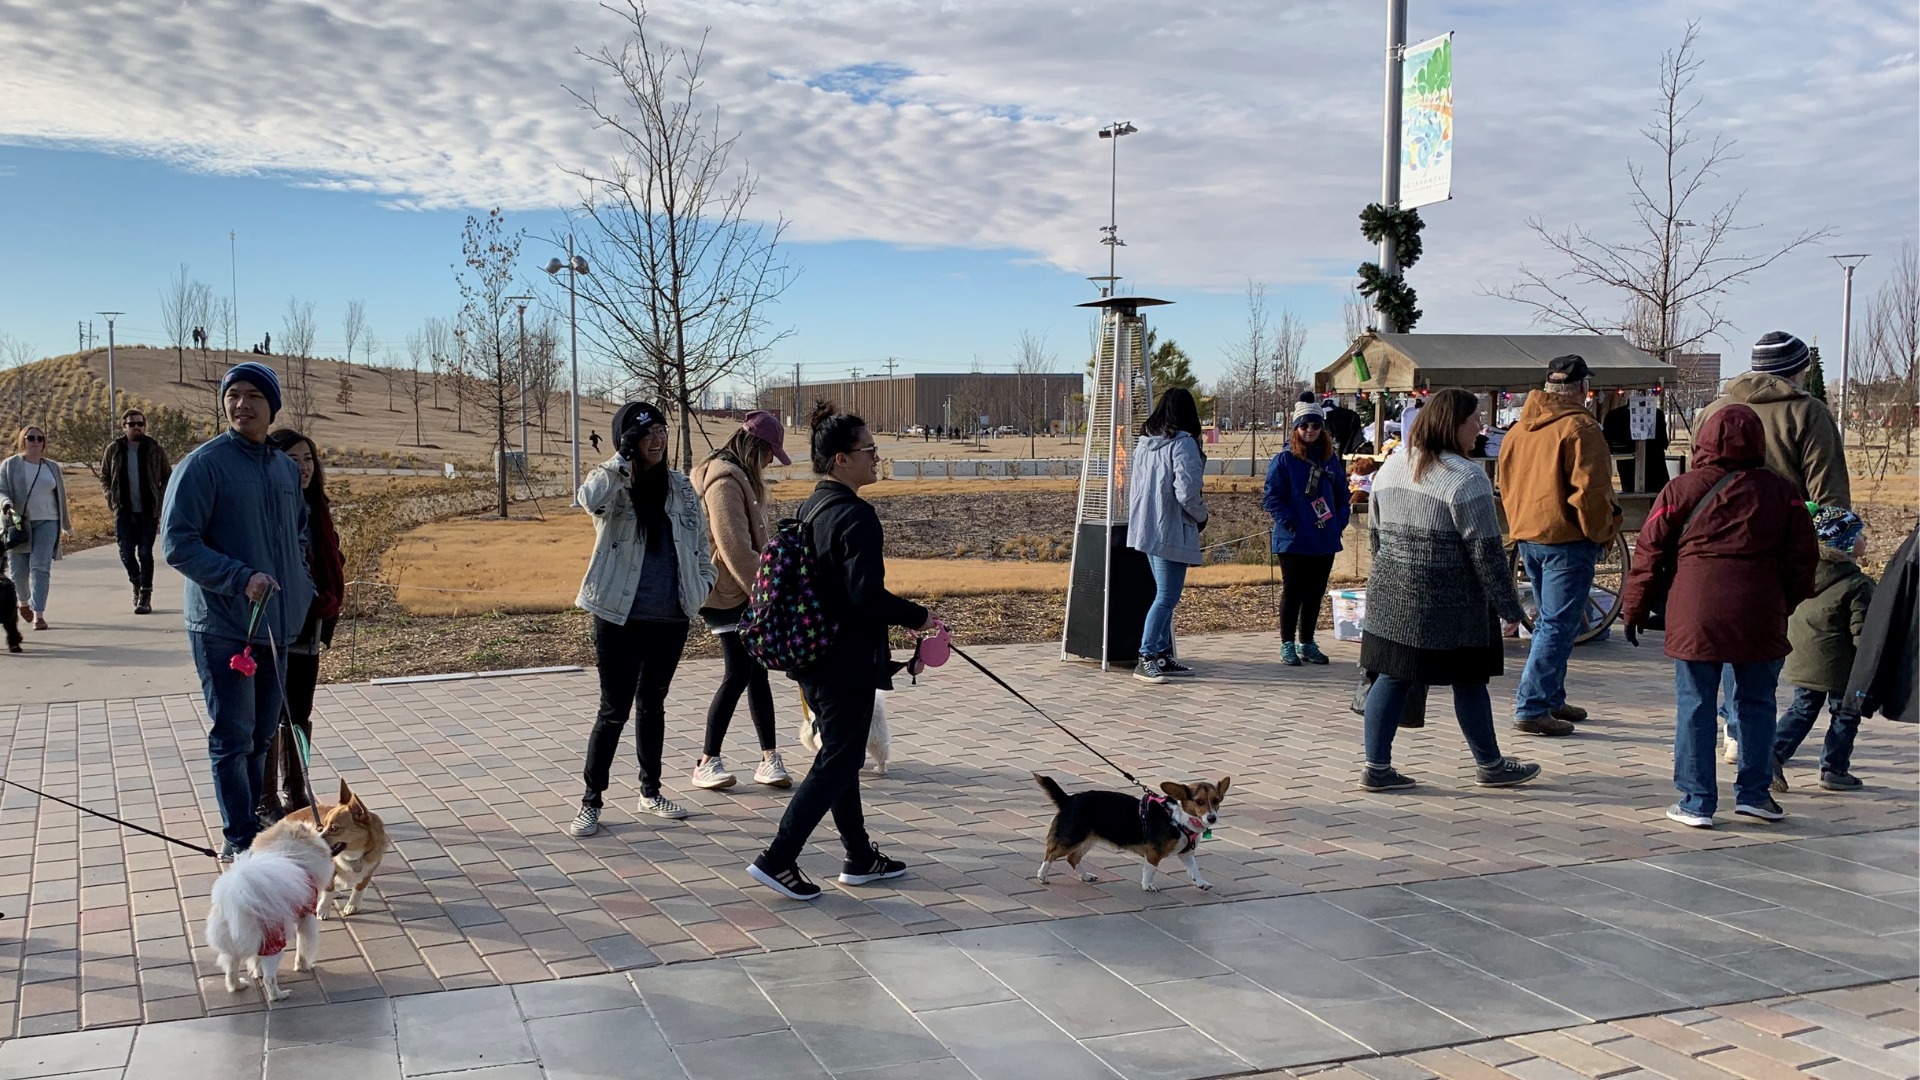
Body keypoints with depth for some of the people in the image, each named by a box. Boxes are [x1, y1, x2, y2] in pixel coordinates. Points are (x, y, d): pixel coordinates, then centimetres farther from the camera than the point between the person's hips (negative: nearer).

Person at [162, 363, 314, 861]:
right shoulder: (203, 464, -10)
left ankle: (254, 825, 26)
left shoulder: (287, 467, 10)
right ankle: (240, 839, 6)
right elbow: (176, 544, -14)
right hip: (222, 626, -6)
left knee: (261, 734, 14)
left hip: (277, 623, 6)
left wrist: (300, 586, 11)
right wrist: (240, 579, -24)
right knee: (232, 735, -2)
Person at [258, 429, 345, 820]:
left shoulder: (316, 510, 9)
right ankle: (267, 801, 13)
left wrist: (326, 620, 9)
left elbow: (332, 566, 16)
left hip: (307, 631, 7)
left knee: (300, 715, 14)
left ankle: (296, 796, 25)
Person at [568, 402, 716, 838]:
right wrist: (623, 457, -31)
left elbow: (701, 541, 17)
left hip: (672, 618, 4)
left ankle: (650, 791, 30)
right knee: (614, 710, -1)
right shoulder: (612, 487, -7)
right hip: (620, 618, -4)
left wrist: (704, 583, 7)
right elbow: (589, 497, -31)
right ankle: (591, 802, 11)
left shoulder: (681, 488, 7)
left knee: (653, 704, 17)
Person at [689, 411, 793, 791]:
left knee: (756, 672, 9)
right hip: (728, 594, -10)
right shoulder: (724, 481, -18)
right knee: (739, 675, -6)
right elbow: (734, 547, -23)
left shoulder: (740, 477, 16)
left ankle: (769, 758, 13)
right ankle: (707, 762, 5)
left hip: (742, 592, 10)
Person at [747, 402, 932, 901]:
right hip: (847, 661, -10)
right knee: (837, 762, 1)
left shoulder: (809, 509, 9)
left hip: (810, 656, 10)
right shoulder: (856, 516, -20)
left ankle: (860, 857, 30)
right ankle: (777, 860, 2)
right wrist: (918, 617, -10)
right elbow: (867, 596, -25)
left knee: (839, 753, 18)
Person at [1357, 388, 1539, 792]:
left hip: (1392, 595, 6)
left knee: (1392, 677, 9)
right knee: (1468, 681, 8)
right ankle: (1490, 766, 23)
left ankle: (1376, 768, 10)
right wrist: (1508, 605, -7)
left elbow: (1374, 533, 15)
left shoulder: (1391, 467, 7)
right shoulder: (1465, 478, -15)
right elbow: (1485, 550, -15)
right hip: (1448, 602, -6)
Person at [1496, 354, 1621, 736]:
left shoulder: (1518, 429, 10)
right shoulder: (1579, 428, -14)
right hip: (1567, 538, -8)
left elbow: (1507, 486, 17)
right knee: (1559, 626, -5)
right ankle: (1532, 708, -7)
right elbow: (1590, 491, -18)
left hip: (1527, 536, 8)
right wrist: (1603, 533, -5)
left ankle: (1551, 699, 27)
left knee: (1549, 621, 20)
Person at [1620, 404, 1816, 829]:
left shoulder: (1681, 490, -1)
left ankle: (1697, 802, 6)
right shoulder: (1781, 492, 5)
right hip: (1759, 618, 2)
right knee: (1756, 702, 15)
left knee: (1695, 707, 4)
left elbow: (1648, 552, 0)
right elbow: (1802, 557, 10)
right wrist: (1788, 602, 24)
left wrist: (1634, 610, 9)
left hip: (1695, 618, -2)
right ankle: (1753, 792, 20)